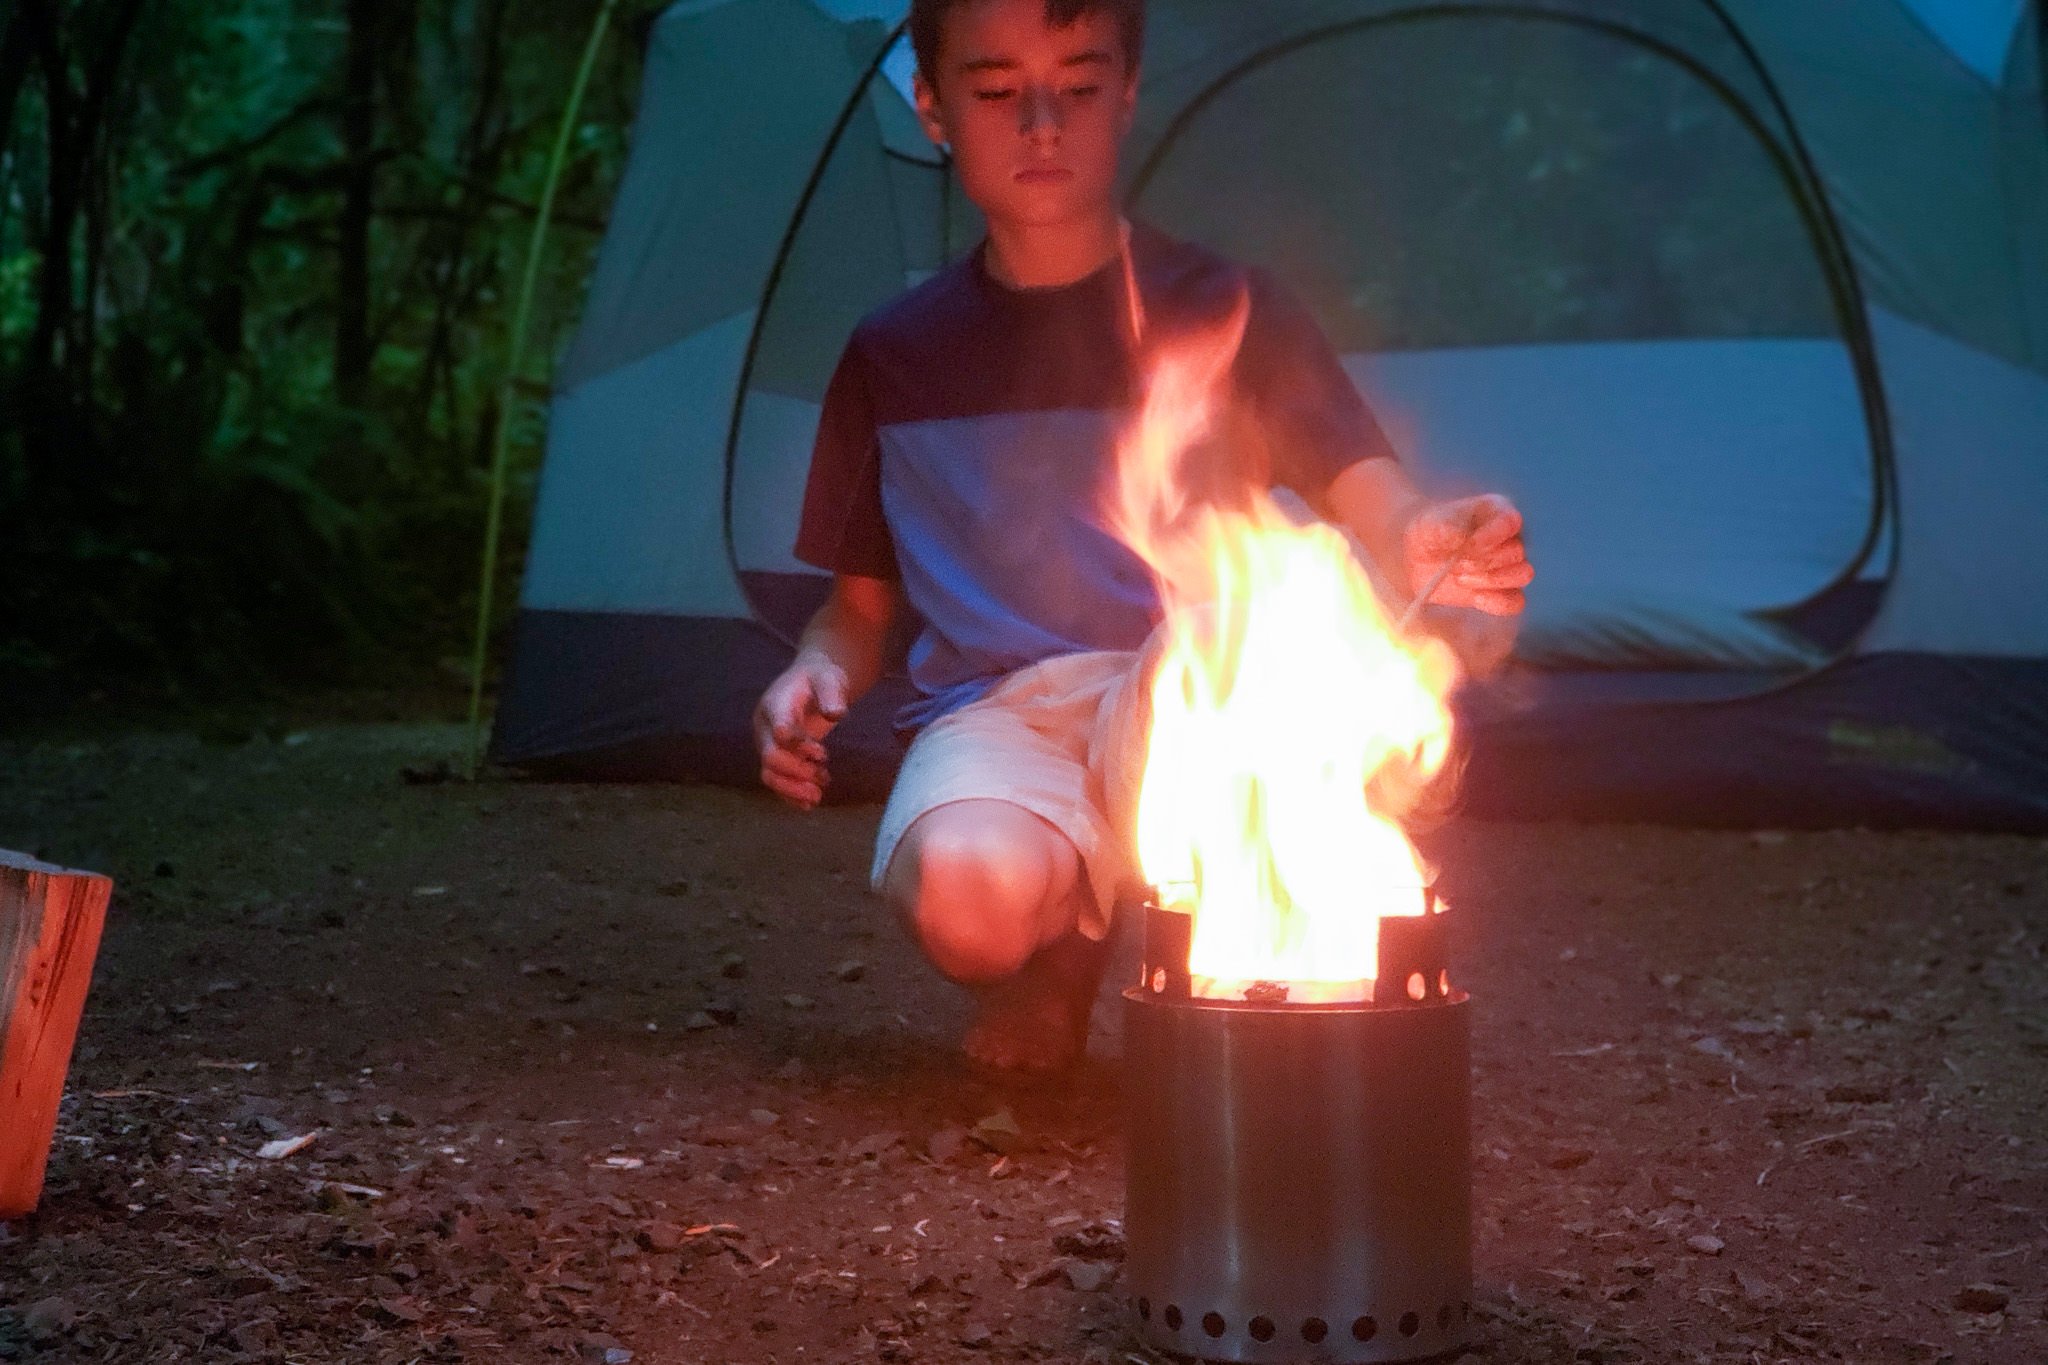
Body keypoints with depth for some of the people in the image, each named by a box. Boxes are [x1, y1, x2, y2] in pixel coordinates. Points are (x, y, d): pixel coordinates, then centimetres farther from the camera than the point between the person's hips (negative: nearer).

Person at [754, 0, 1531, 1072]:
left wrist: (1426, 543, -31)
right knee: (968, 896, -37)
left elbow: (1369, 499, -6)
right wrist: (816, 676, -8)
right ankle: (1064, 946, 4)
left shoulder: (1220, 310, 4)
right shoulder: (896, 357, 9)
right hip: (994, 716, 0)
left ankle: (1096, 920, -8)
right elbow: (858, 608, 15)